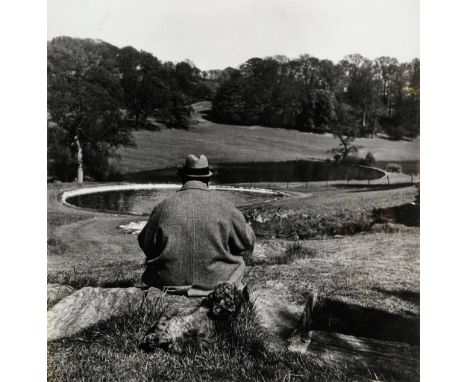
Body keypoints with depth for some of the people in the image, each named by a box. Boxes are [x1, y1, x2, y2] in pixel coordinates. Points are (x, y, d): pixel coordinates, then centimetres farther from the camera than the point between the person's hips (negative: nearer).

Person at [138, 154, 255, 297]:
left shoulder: (163, 208, -8)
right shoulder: (224, 206, -8)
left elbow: (145, 245, 5)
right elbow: (247, 242, 3)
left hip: (171, 283, 1)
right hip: (216, 283, 0)